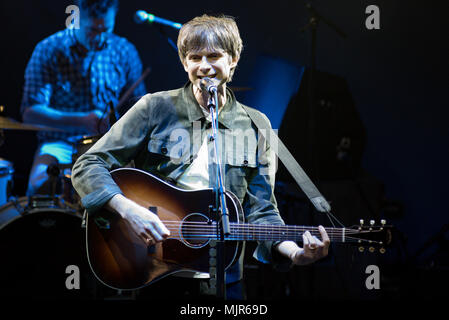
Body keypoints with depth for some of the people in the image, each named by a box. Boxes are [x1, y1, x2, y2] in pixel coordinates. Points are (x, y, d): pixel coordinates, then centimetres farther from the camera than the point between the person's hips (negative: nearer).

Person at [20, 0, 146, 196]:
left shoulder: (125, 52, 4)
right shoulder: (49, 51, -6)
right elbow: (30, 113, -11)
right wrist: (82, 121, -24)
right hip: (60, 143, -2)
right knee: (40, 184, -31)